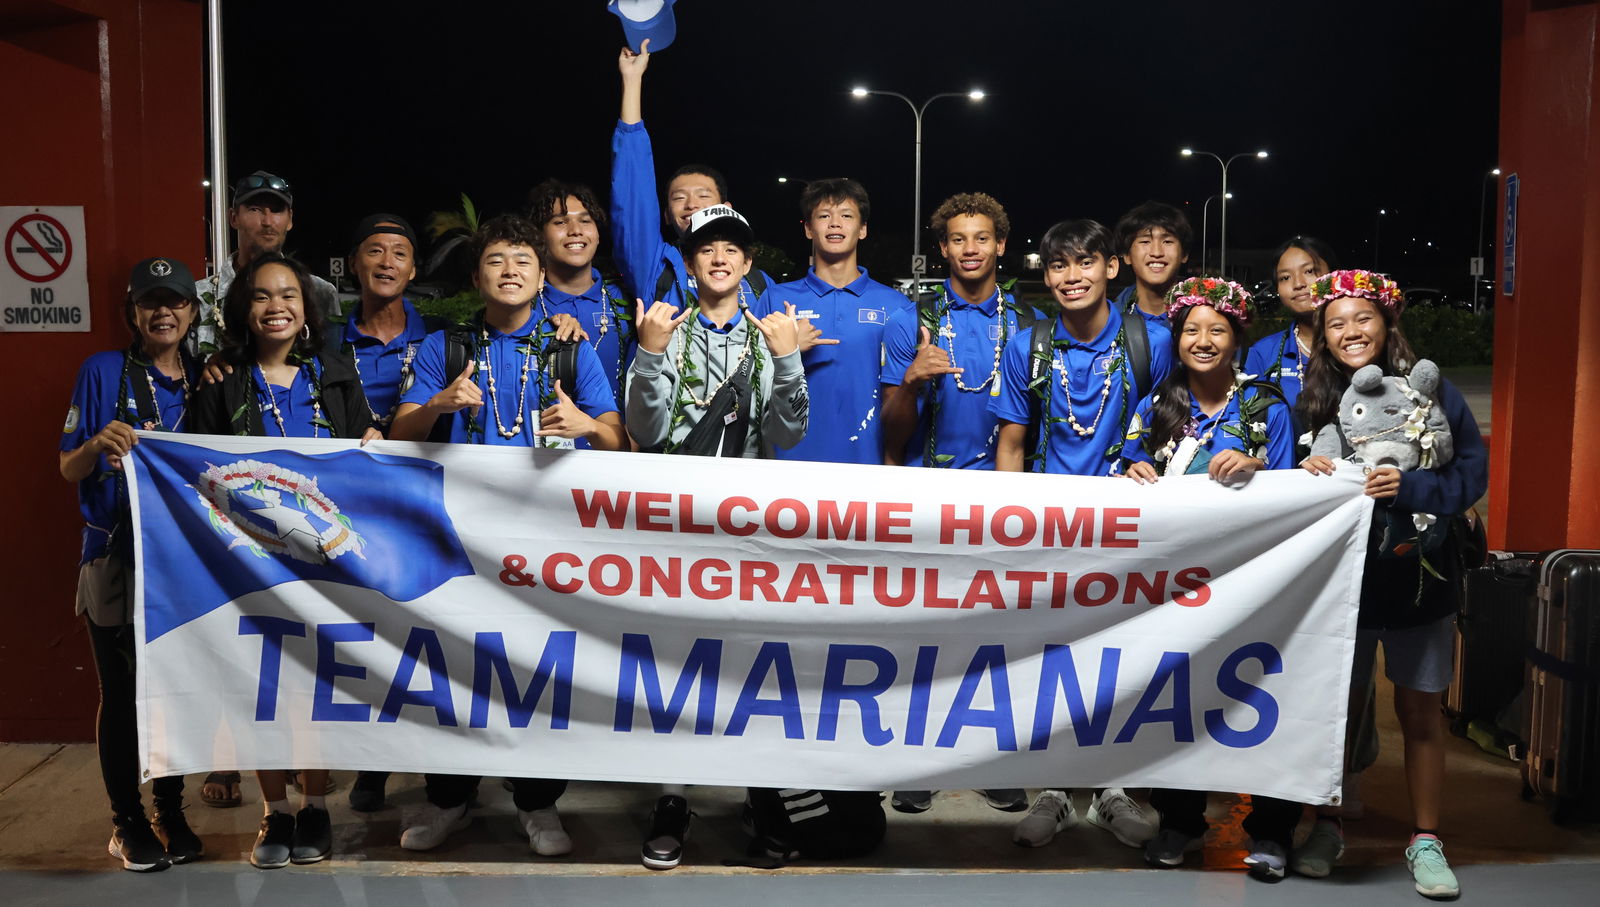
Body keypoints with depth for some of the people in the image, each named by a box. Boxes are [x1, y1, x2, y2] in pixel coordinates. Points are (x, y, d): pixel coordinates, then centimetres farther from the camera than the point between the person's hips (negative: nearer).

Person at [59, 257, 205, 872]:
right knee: (121, 693, 4)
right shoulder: (103, 371, -2)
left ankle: (171, 814, 23)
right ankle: (126, 823, 17)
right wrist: (100, 444, -22)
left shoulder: (203, 381, 9)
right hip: (115, 557, -3)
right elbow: (70, 470, -3)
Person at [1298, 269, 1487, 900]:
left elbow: (1473, 470, -8)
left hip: (1417, 575, -1)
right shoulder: (1310, 400, 0)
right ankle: (1326, 823, 28)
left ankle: (1425, 839, 23)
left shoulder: (1429, 390, -6)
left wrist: (1410, 489, -23)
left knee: (1420, 711, 9)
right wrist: (1305, 470, -16)